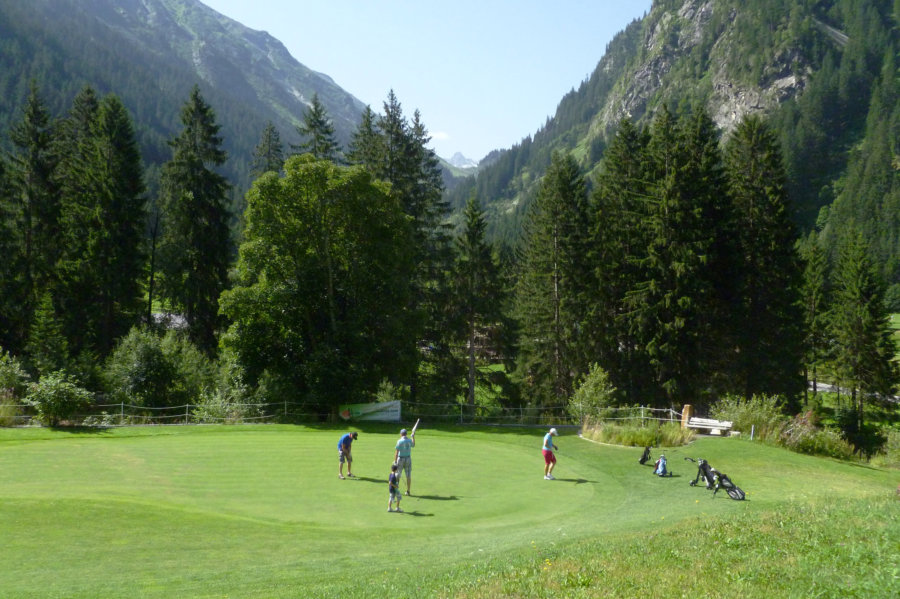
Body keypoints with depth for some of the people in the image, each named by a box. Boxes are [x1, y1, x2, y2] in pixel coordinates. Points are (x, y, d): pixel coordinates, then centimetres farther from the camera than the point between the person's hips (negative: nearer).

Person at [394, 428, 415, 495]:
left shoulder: (399, 441, -13)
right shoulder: (410, 440, 1)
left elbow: (396, 451, -15)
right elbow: (413, 445, 24)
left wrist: (395, 461, -12)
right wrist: (413, 437, 34)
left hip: (400, 459, -4)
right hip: (408, 459, 4)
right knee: (408, 476, 6)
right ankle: (408, 491, 7)